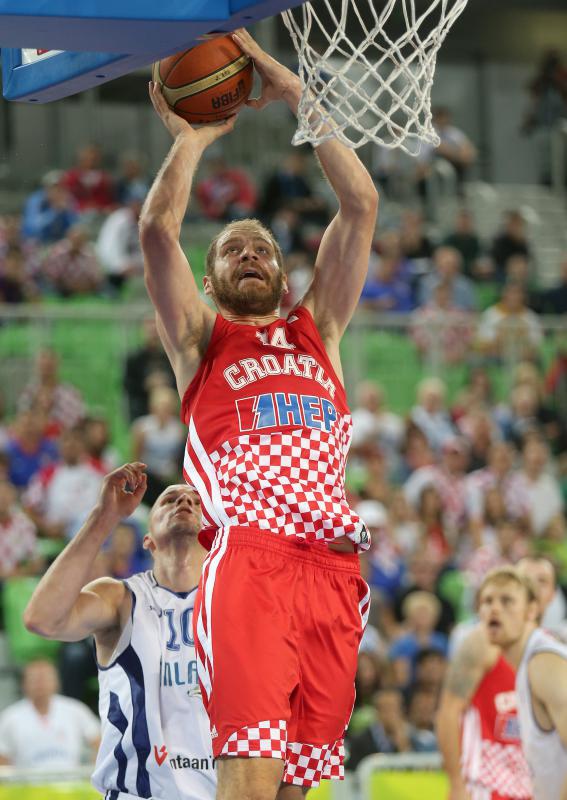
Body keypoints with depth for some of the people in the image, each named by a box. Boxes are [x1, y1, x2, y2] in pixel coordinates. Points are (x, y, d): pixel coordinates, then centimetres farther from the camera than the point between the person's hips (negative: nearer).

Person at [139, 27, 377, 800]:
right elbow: (158, 229, 2)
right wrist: (191, 138, 14)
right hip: (247, 557, -4)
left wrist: (295, 95, 17)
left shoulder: (317, 329, 25)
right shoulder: (201, 339, 19)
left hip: (331, 563, 4)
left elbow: (361, 204, 17)